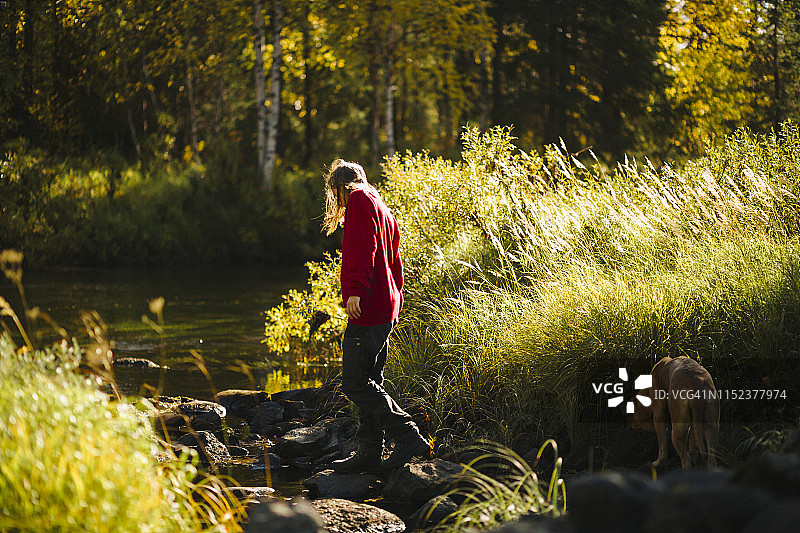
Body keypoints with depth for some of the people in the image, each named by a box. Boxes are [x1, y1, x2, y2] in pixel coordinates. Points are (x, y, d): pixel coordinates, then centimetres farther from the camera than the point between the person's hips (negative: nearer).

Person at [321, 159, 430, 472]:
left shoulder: (359, 200, -5)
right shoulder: (383, 209, 23)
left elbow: (364, 247, -19)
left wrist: (356, 289, -27)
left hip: (366, 307, -10)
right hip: (386, 309, 10)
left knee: (355, 383, -8)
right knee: (370, 382, 12)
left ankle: (409, 438, -11)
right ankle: (369, 453, 14)